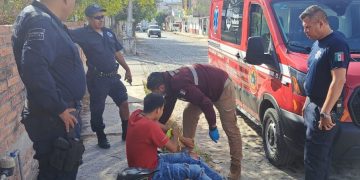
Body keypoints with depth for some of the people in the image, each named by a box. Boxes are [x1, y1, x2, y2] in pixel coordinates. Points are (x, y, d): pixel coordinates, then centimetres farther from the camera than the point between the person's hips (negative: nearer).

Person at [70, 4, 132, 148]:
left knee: (124, 102, 10)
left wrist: (127, 69, 17)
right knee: (97, 109, 6)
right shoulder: (83, 33, -9)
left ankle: (127, 133, 28)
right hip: (96, 79, -5)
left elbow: (117, 53, 15)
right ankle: (101, 138, 25)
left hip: (113, 76, 6)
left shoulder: (109, 33, 8)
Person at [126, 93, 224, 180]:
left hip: (151, 160, 9)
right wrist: (176, 135, 6)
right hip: (149, 172, -9)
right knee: (196, 169, -8)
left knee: (191, 157, 12)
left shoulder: (137, 114, -4)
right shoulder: (149, 126, -30)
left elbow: (157, 127, 14)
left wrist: (182, 139, 15)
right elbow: (173, 148, -17)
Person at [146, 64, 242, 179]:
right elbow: (167, 109, 9)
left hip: (222, 88, -9)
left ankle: (236, 167, 2)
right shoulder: (170, 82, -3)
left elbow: (205, 103, -32)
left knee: (230, 128, -7)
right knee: (189, 114, 8)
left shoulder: (180, 85, -33)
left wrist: (212, 127, -22)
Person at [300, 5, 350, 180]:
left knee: (314, 158, -3)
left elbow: (338, 81, -24)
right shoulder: (318, 44, 13)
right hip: (315, 106, 9)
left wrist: (325, 112, -26)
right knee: (321, 155, 19)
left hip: (324, 110, -9)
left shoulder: (336, 44, -17)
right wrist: (307, 103, 21)